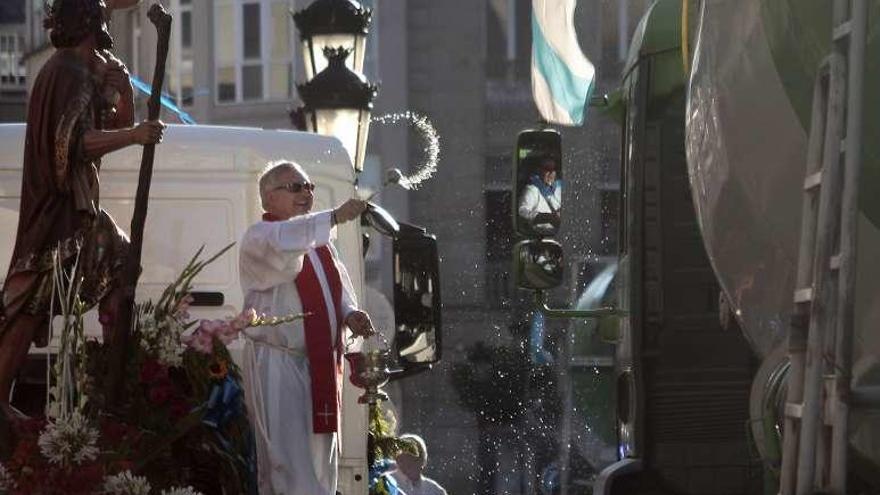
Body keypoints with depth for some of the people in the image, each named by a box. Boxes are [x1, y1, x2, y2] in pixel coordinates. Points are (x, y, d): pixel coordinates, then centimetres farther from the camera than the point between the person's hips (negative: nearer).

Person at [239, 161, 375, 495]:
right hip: (277, 365, -8)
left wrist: (349, 314, -2)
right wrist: (334, 217, -37)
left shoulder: (319, 241, 18)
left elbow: (338, 290, 21)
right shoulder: (259, 238, -7)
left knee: (321, 465, 12)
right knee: (290, 466, -13)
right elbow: (281, 242, -30)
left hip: (320, 364, 8)